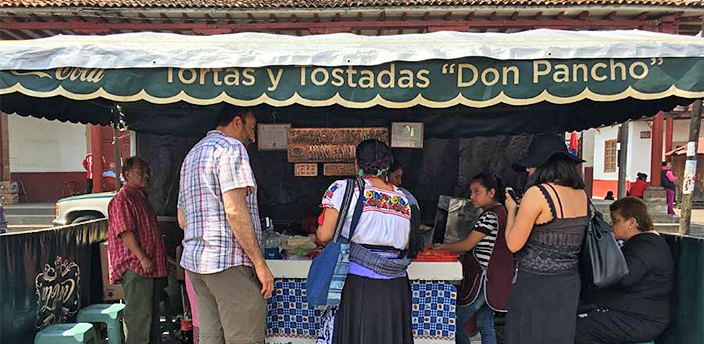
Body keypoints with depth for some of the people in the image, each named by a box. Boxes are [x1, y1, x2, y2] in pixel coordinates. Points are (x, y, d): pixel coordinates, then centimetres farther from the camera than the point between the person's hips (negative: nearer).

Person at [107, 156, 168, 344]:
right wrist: (142, 258, -22)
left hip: (152, 267, 10)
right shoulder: (122, 199, -10)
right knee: (138, 315, -6)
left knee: (152, 312, 16)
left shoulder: (142, 197, 20)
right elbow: (125, 232, -19)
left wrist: (161, 260, 23)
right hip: (135, 267, -10)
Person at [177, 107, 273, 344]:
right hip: (230, 262, -9)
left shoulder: (191, 156, 22)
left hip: (194, 261, 9)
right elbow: (235, 210, -19)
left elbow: (182, 219, 23)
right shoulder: (231, 147, -7)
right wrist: (260, 263, -16)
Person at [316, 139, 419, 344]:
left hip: (356, 283, -4)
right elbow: (406, 246, 10)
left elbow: (324, 235, -9)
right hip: (395, 288, 4)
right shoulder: (404, 199, 6)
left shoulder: (344, 189, -7)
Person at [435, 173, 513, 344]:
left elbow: (467, 245, -15)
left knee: (454, 324, -1)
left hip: (483, 279, -10)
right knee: (486, 326, 17)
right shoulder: (500, 211, 11)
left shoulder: (490, 215, -19)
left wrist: (442, 246, -2)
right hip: (495, 278, 10)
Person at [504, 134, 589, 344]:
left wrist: (511, 210, 1)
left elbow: (513, 245, -15)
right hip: (569, 285, 7)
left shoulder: (537, 193, -19)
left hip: (535, 286, -6)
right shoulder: (582, 195, 2)